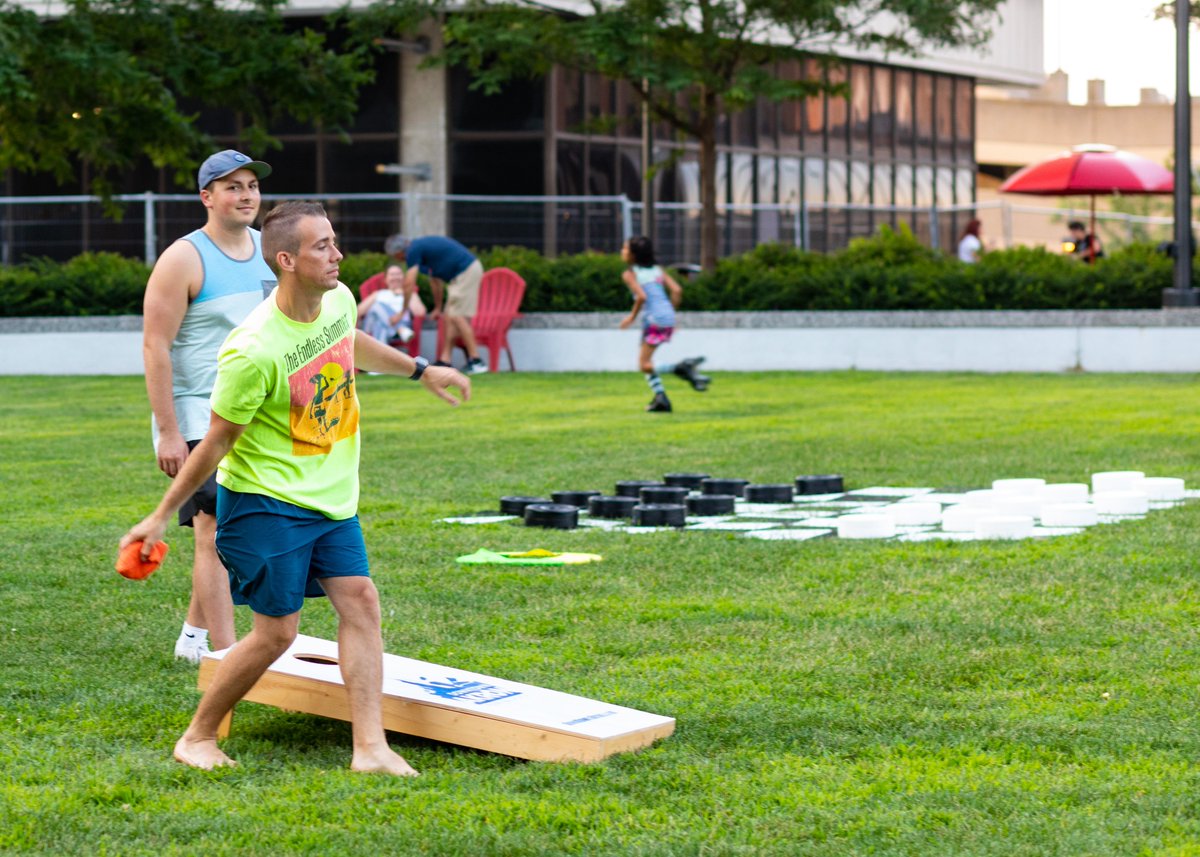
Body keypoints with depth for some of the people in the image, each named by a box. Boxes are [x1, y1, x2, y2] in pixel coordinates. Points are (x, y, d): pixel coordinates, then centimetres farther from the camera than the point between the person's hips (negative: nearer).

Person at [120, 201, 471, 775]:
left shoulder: (339, 299, -3)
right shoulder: (253, 352, -26)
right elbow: (216, 443, -16)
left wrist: (421, 371, 34)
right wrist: (160, 517, -10)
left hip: (332, 498, 7)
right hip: (266, 502, -7)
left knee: (360, 601, -4)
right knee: (276, 631, -5)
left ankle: (370, 748, -4)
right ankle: (197, 737, 15)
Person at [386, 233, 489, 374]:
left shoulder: (413, 250, -9)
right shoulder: (422, 246, 20)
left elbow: (409, 284, -9)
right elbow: (435, 280, 28)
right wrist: (438, 308, 33)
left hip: (465, 272, -10)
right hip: (470, 269, 10)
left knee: (457, 316, -11)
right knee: (450, 317, 9)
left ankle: (475, 361, -12)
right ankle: (445, 361, 10)